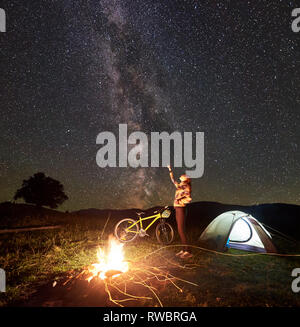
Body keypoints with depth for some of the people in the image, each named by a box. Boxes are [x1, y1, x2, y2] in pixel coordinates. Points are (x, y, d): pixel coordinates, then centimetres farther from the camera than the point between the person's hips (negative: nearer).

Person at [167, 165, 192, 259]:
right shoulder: (180, 187, 13)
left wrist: (179, 201, -15)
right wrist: (170, 170, 31)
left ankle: (187, 252, -7)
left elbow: (189, 199, -25)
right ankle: (183, 250, 18)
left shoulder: (186, 188, -10)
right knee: (180, 230, 11)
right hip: (177, 209, 9)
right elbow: (173, 180, 27)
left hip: (181, 209, -9)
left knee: (181, 231, -10)